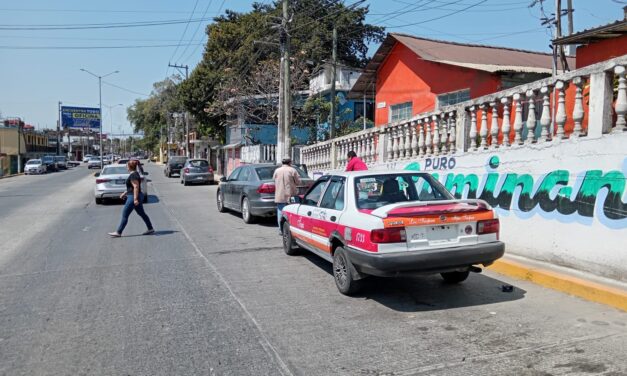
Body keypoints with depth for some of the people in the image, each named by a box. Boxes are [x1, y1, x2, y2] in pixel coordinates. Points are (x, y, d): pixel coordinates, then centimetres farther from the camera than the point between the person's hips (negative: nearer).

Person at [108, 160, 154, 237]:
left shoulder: (133, 175, -17)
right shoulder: (135, 174, 14)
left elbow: (136, 187, -24)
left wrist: (135, 199, -26)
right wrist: (125, 193, 25)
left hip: (133, 197, -10)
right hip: (137, 197, 10)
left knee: (125, 215, -3)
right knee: (142, 213, 14)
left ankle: (118, 232, 3)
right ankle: (150, 229, 18)